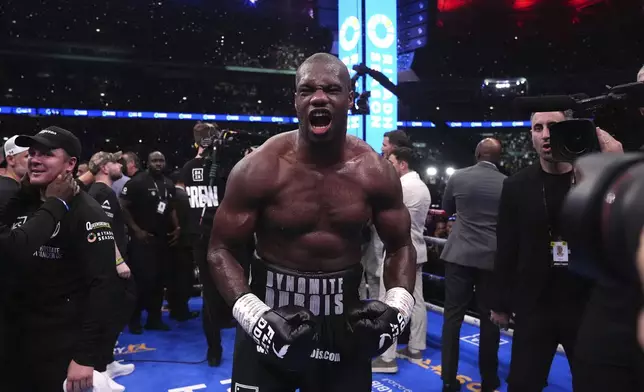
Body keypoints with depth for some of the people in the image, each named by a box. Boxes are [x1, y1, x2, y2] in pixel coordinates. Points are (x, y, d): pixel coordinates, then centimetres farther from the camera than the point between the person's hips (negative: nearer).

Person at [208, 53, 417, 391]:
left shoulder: (375, 172, -6)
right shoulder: (258, 169, -13)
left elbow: (400, 247, 5)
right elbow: (222, 250, -7)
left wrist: (398, 305, -12)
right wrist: (253, 314, -22)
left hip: (346, 321, 3)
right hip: (269, 318, -2)